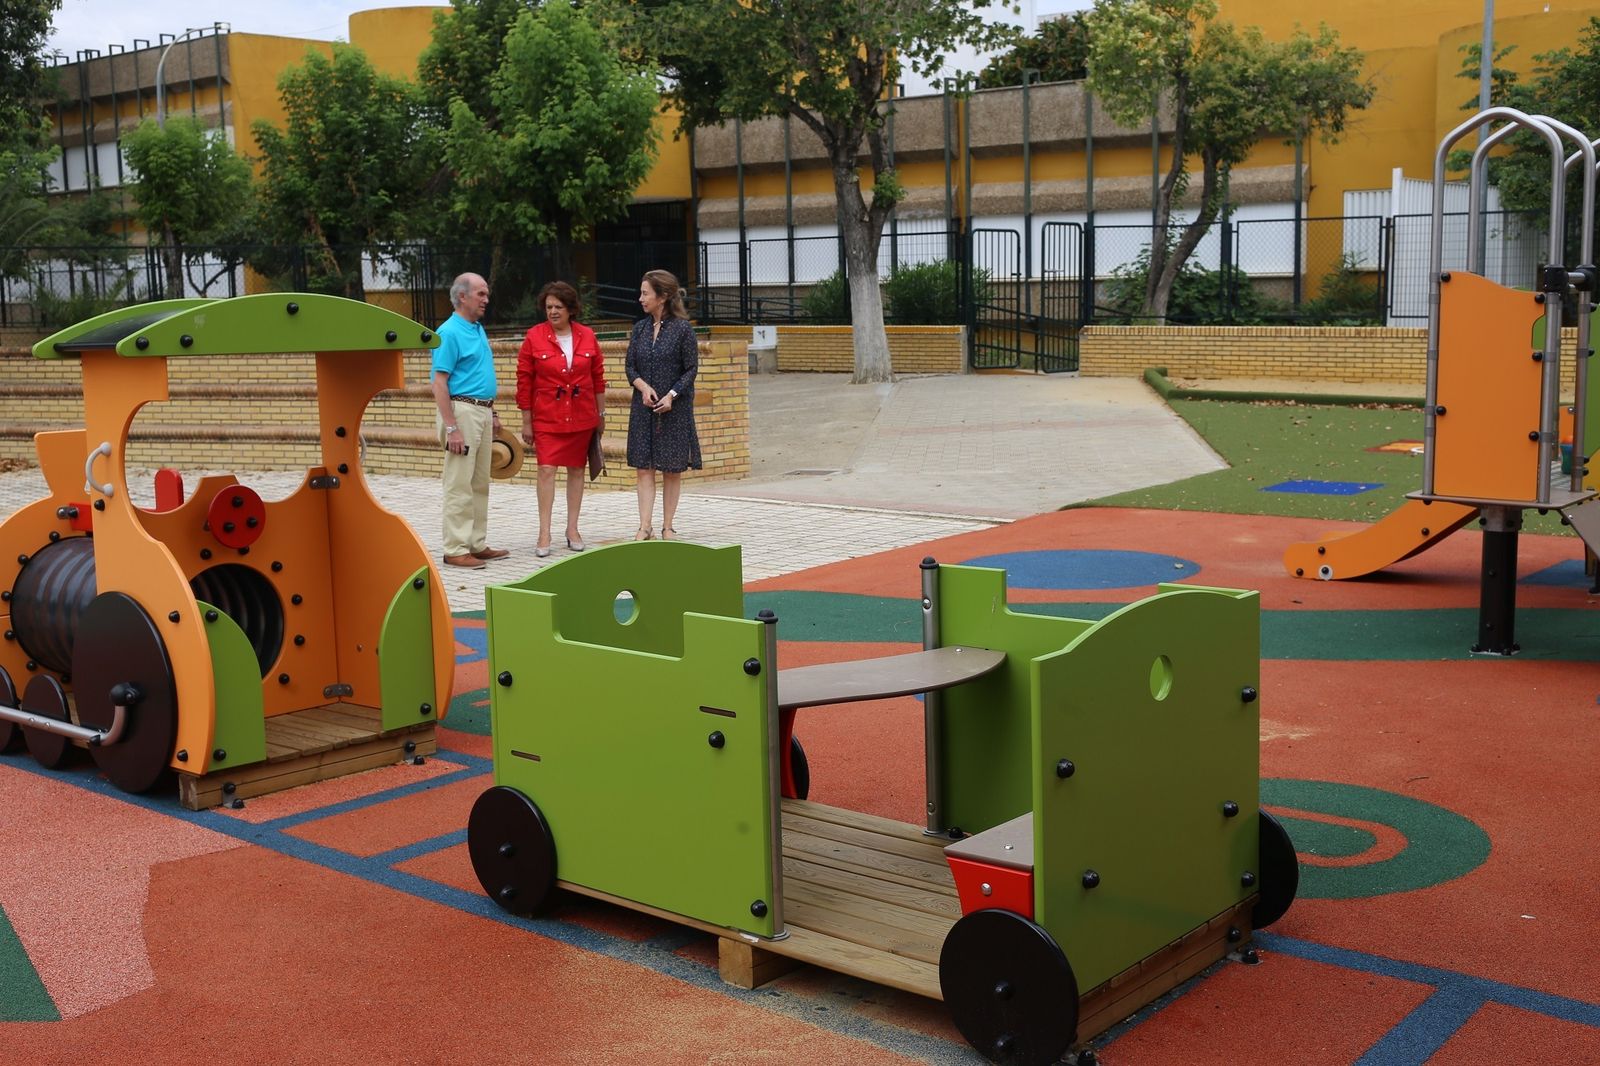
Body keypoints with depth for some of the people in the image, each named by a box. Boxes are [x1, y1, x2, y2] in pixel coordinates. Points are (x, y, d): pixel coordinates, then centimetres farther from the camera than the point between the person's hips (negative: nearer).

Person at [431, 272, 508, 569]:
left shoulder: (479, 329, 15)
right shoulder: (449, 332, -12)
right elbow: (439, 383, -16)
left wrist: (492, 414, 20)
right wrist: (451, 428, -21)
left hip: (482, 411, 9)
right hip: (462, 410, -9)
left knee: (480, 484, 12)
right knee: (459, 485, -6)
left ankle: (477, 544, 20)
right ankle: (455, 550, -2)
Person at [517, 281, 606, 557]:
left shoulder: (587, 336, 2)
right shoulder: (534, 337, -5)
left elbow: (598, 377, 10)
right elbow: (524, 381, -2)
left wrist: (601, 413, 11)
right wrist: (526, 422, -2)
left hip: (582, 416, 3)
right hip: (547, 417, -2)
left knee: (576, 470, 8)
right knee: (546, 470, -9)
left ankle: (572, 529, 18)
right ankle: (544, 534, -5)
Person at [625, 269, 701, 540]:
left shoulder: (683, 329, -6)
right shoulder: (640, 328, 7)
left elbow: (691, 369, -5)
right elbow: (630, 367, 9)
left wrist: (672, 395, -17)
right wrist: (643, 386, -11)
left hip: (675, 408, -4)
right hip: (644, 407, 4)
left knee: (673, 469, 4)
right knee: (644, 467, -2)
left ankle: (667, 527, 13)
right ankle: (644, 528, -2)